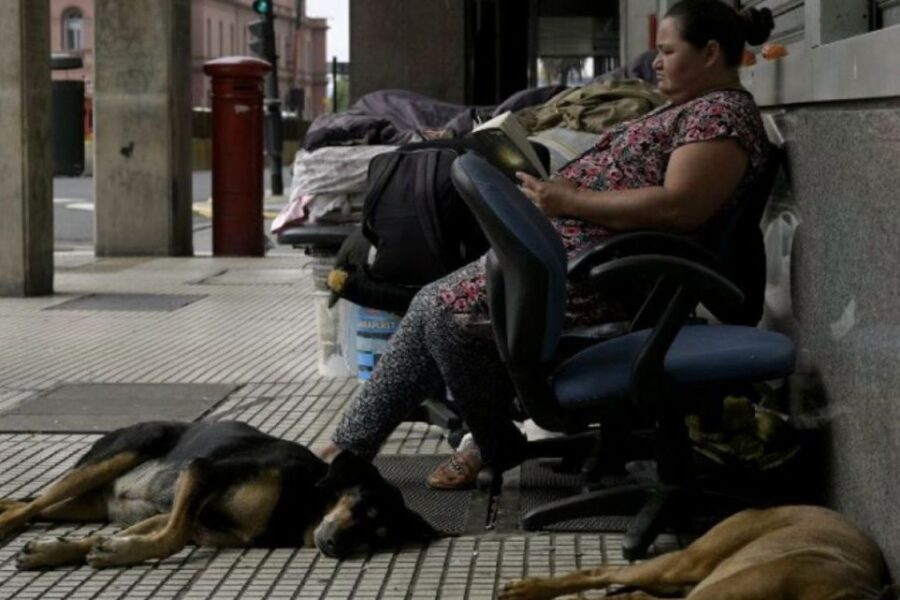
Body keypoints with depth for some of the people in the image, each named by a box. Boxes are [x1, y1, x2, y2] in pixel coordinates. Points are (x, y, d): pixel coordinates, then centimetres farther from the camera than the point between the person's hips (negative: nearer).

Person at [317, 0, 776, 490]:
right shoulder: (688, 108, 22)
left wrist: (569, 200, -18)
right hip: (561, 241, 11)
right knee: (434, 306, 3)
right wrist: (553, 187, 7)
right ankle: (348, 447, 6)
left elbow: (677, 207, -24)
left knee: (451, 308, -16)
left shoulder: (723, 113, -11)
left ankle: (497, 449, 3)